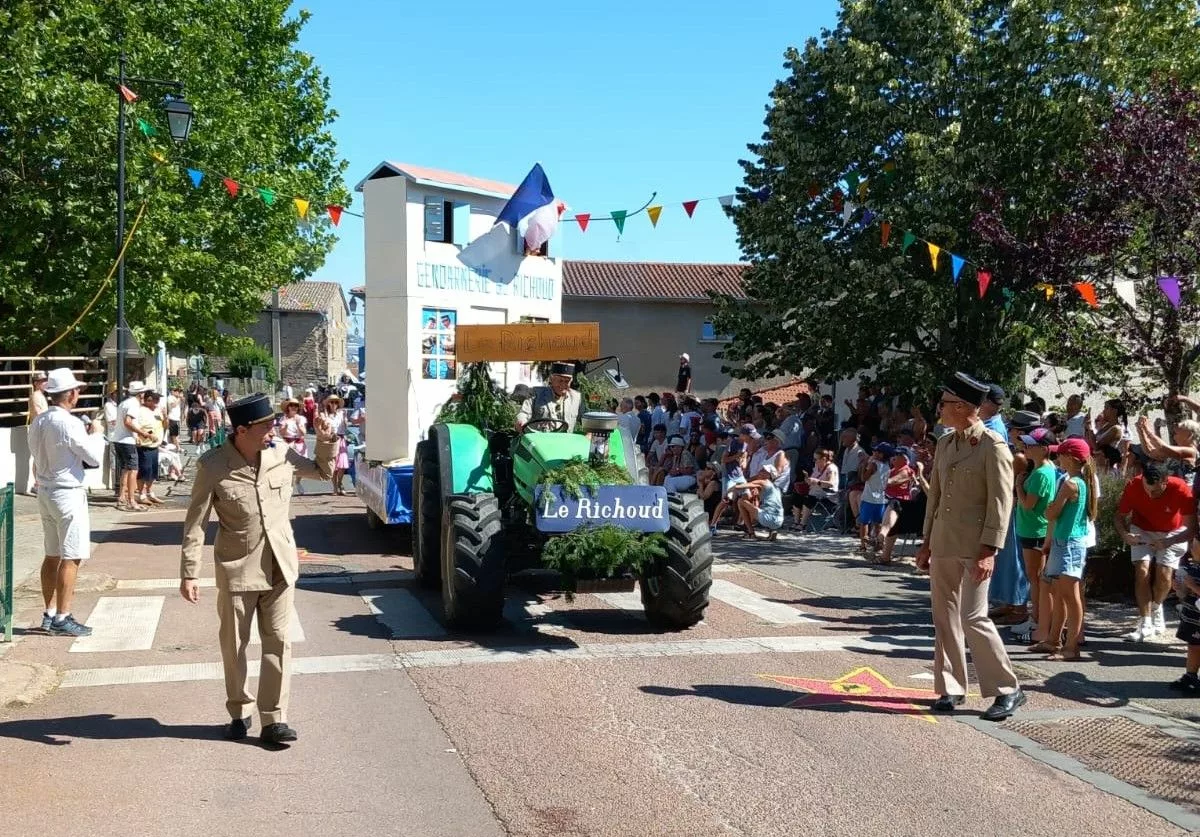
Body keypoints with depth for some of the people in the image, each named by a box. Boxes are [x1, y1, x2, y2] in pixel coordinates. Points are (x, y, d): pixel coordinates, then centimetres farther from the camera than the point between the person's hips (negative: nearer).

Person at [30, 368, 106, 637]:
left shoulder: (38, 422, 6)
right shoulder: (69, 424, -19)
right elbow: (95, 458, -15)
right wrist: (95, 435, 3)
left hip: (45, 492, 9)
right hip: (68, 494, -9)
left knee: (52, 555, 15)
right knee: (71, 559, -3)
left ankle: (50, 614, 22)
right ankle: (62, 619, -1)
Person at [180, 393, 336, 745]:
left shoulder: (282, 455, -4)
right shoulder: (213, 466, -14)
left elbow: (323, 472, 15)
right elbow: (195, 524, -9)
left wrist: (325, 441, -2)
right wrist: (189, 574, -11)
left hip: (279, 567, 2)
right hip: (237, 570, -2)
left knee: (278, 642, 2)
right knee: (234, 646, 11)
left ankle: (274, 719, 9)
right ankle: (240, 712, 30)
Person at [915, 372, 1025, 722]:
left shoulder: (993, 447, -11)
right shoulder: (945, 444, 12)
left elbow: (1001, 502, -14)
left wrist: (989, 550, -18)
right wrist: (926, 542, 15)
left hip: (974, 547, -8)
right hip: (943, 545, 8)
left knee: (973, 617, -9)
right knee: (944, 617, 10)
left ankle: (1008, 689, 4)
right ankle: (951, 688, 20)